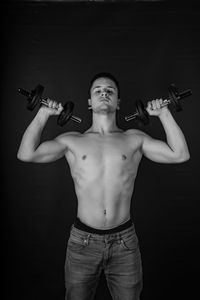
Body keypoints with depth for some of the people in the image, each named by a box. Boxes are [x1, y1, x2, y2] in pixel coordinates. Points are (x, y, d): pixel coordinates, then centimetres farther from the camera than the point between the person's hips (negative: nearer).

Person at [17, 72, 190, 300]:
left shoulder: (135, 139, 3)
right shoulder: (72, 141, 2)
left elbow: (180, 155, -5)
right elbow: (26, 154, -5)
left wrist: (164, 113, -4)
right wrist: (43, 113, -3)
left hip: (125, 241, 1)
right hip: (82, 240, 0)